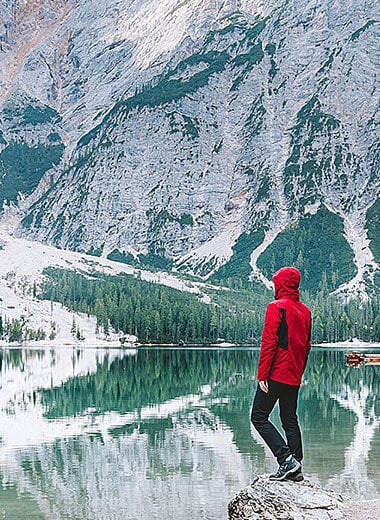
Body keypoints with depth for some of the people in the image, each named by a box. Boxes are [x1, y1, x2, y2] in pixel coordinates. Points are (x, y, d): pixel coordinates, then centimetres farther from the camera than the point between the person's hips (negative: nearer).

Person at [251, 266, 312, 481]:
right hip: (294, 377, 8)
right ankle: (295, 468, 10)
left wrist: (262, 375, -14)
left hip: (276, 374, -7)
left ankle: (286, 458, -12)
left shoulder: (276, 307, -10)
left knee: (259, 417, -2)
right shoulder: (305, 311, 12)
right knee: (290, 420, 13)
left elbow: (269, 342, -16)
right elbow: (307, 346, 16)